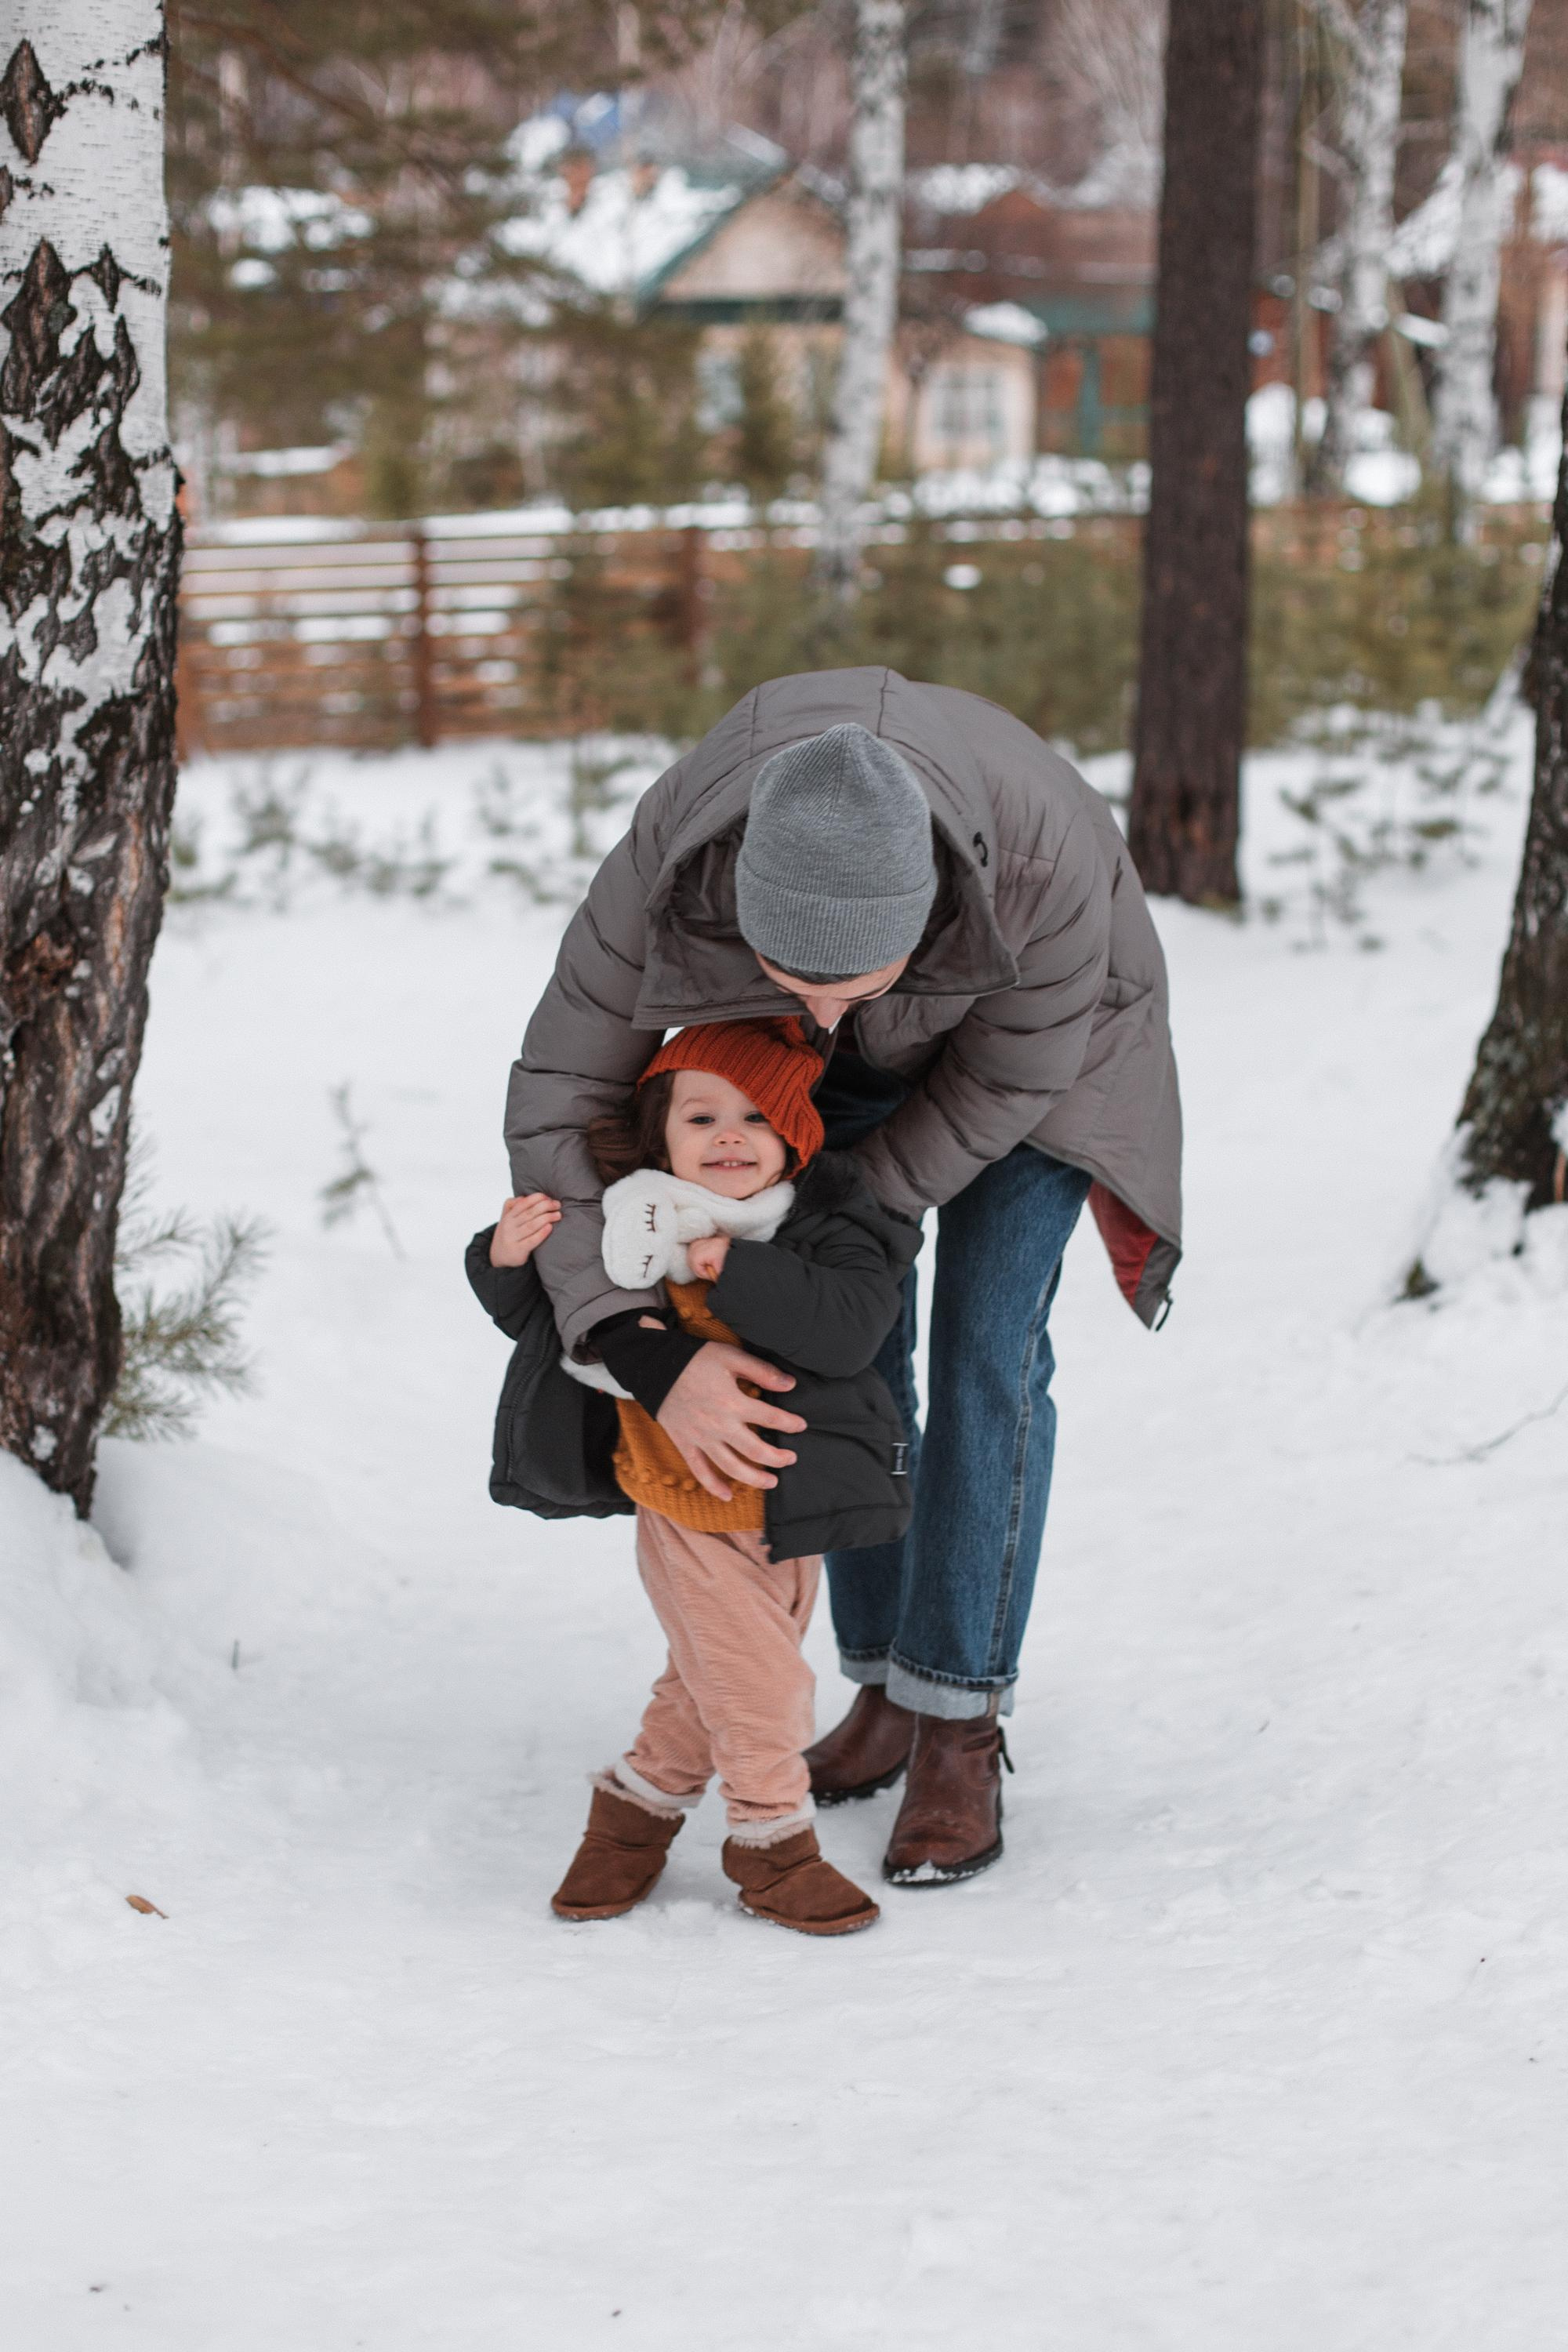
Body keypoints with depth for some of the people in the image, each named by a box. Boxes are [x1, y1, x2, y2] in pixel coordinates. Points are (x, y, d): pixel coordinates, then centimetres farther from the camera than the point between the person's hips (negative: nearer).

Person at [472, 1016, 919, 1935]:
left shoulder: (833, 1229, -10)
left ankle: (637, 1804, 37)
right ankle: (772, 1841, 18)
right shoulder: (635, 1229, -7)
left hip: (787, 1503, 2)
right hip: (689, 1506, -2)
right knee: (758, 1678, -1)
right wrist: (509, 1260, -16)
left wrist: (737, 1271, -32)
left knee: (709, 1681, 17)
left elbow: (850, 1328, -29)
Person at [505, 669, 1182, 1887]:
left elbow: (1001, 1085, -27)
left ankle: (959, 1736, -1)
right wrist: (650, 1354, -38)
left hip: (1044, 1012, -3)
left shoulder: (1049, 861, -47)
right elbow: (557, 1102, -31)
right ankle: (888, 1689, 20)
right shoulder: (674, 852, -41)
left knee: (985, 1349, -9)